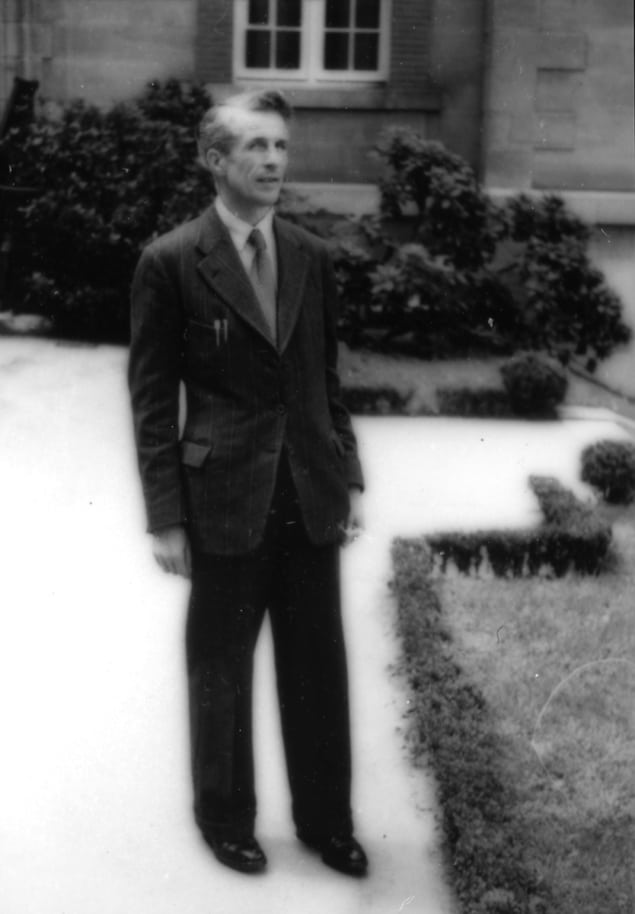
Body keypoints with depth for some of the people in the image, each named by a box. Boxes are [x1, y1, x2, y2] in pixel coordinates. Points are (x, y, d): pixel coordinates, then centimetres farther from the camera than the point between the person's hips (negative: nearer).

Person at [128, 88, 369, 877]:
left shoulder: (311, 258, 7)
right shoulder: (171, 263, -8)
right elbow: (152, 399, -7)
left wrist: (348, 476, 8)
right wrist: (166, 517, -9)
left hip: (310, 497, 4)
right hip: (226, 500, -4)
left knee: (319, 667, 13)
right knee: (220, 670, 12)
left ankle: (326, 820, 30)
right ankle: (225, 818, 32)